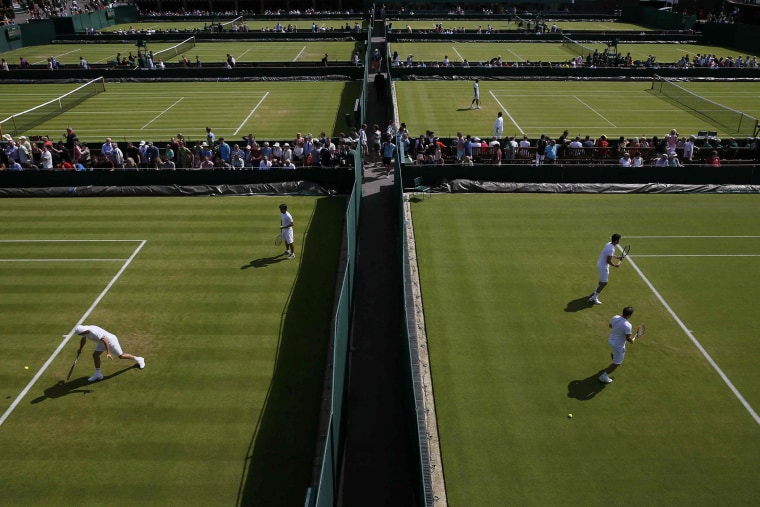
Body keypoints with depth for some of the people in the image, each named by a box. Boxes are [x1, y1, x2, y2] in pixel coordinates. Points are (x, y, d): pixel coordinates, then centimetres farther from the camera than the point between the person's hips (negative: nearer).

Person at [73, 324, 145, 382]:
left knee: (121, 356, 2)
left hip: (110, 340, -9)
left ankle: (138, 359, 21)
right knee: (95, 355, 2)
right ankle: (98, 374, 13)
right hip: (103, 342, 9)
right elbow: (83, 340, 16)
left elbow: (105, 341, -36)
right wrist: (80, 349, 26)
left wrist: (108, 353, -37)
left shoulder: (94, 332, -36)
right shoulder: (85, 331, -8)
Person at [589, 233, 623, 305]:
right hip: (603, 266, -10)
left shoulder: (609, 244, 1)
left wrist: (617, 257, 10)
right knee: (604, 283, -5)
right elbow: (608, 261, -28)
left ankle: (597, 290, 48)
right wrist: (615, 265, -14)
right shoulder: (611, 249, -29)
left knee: (605, 279, 31)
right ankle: (594, 298, -4)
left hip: (601, 263, 10)